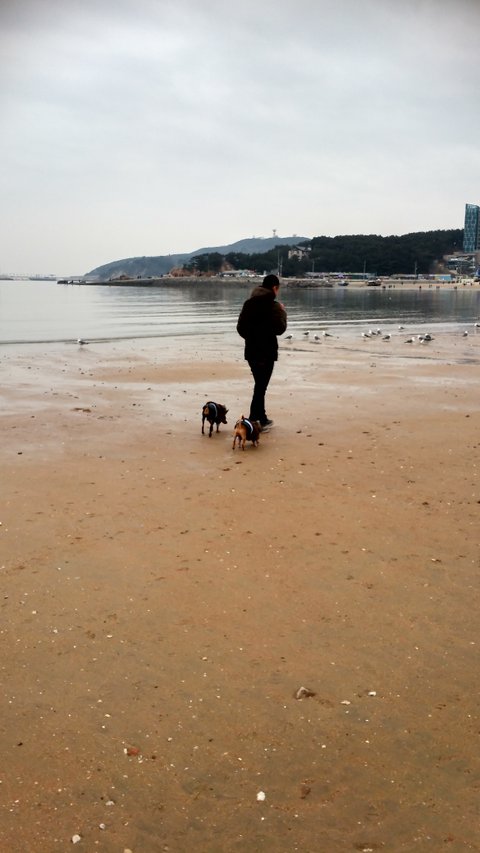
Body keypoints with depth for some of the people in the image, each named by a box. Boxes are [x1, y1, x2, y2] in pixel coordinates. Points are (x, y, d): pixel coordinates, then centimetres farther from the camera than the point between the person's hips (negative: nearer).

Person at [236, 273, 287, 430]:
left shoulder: (248, 303, 7)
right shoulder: (273, 306, -13)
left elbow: (240, 327, 9)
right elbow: (280, 328, -15)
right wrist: (282, 312, -1)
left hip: (251, 351, 7)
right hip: (267, 352, -7)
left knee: (260, 384, 17)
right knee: (261, 386, -2)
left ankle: (262, 419, 23)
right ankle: (253, 419, -5)